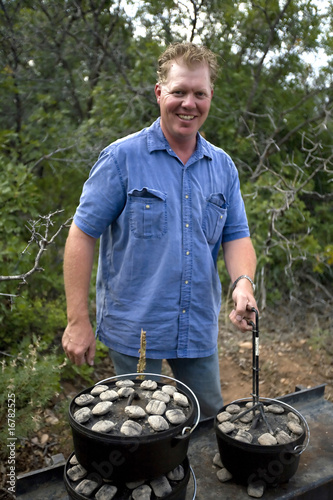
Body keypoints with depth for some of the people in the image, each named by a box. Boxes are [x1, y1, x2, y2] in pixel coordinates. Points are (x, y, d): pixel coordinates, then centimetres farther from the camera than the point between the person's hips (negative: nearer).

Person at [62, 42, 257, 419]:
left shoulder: (222, 166, 5)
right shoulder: (122, 157, -10)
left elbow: (236, 235, 7)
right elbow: (83, 235, -10)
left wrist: (243, 282, -15)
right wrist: (78, 321, -12)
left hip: (200, 331, 5)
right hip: (134, 329, -4)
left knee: (211, 421, 20)